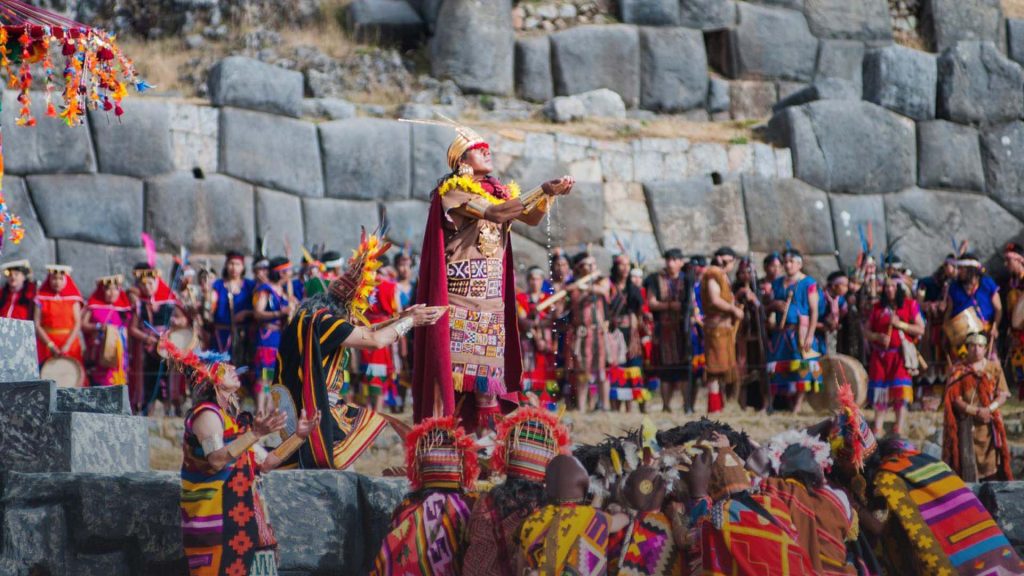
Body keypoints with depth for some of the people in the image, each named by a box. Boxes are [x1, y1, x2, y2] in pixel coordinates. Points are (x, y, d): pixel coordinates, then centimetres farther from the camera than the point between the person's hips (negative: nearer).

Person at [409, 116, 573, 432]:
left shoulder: (498, 192, 17)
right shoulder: (452, 191, -5)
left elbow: (531, 218, 8)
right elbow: (493, 213, -20)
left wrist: (548, 195, -11)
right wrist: (544, 190, -22)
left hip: (491, 294, 7)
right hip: (459, 290, -7)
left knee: (489, 359, 4)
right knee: (452, 358, -10)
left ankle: (487, 427, 5)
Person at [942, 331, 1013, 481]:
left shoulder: (994, 367, 11)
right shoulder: (958, 370, 6)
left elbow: (1003, 395, 4)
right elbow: (955, 399, -2)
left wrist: (989, 409, -14)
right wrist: (977, 412, -13)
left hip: (989, 423, 1)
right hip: (966, 422, -1)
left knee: (991, 460, -5)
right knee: (968, 461, -7)